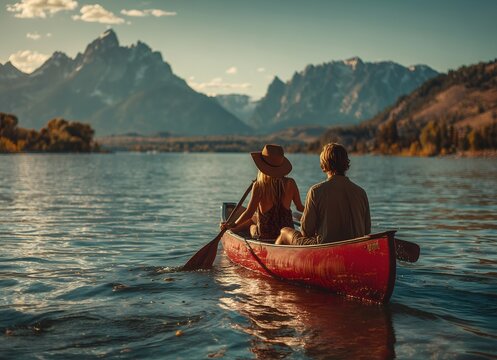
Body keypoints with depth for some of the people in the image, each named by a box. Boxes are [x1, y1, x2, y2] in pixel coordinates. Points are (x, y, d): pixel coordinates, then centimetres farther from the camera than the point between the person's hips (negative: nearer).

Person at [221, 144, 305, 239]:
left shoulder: (259, 186, -16)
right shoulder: (290, 183, -9)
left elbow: (249, 213, -18)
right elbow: (300, 208, 1)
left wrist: (232, 226, -5)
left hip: (265, 235, -3)